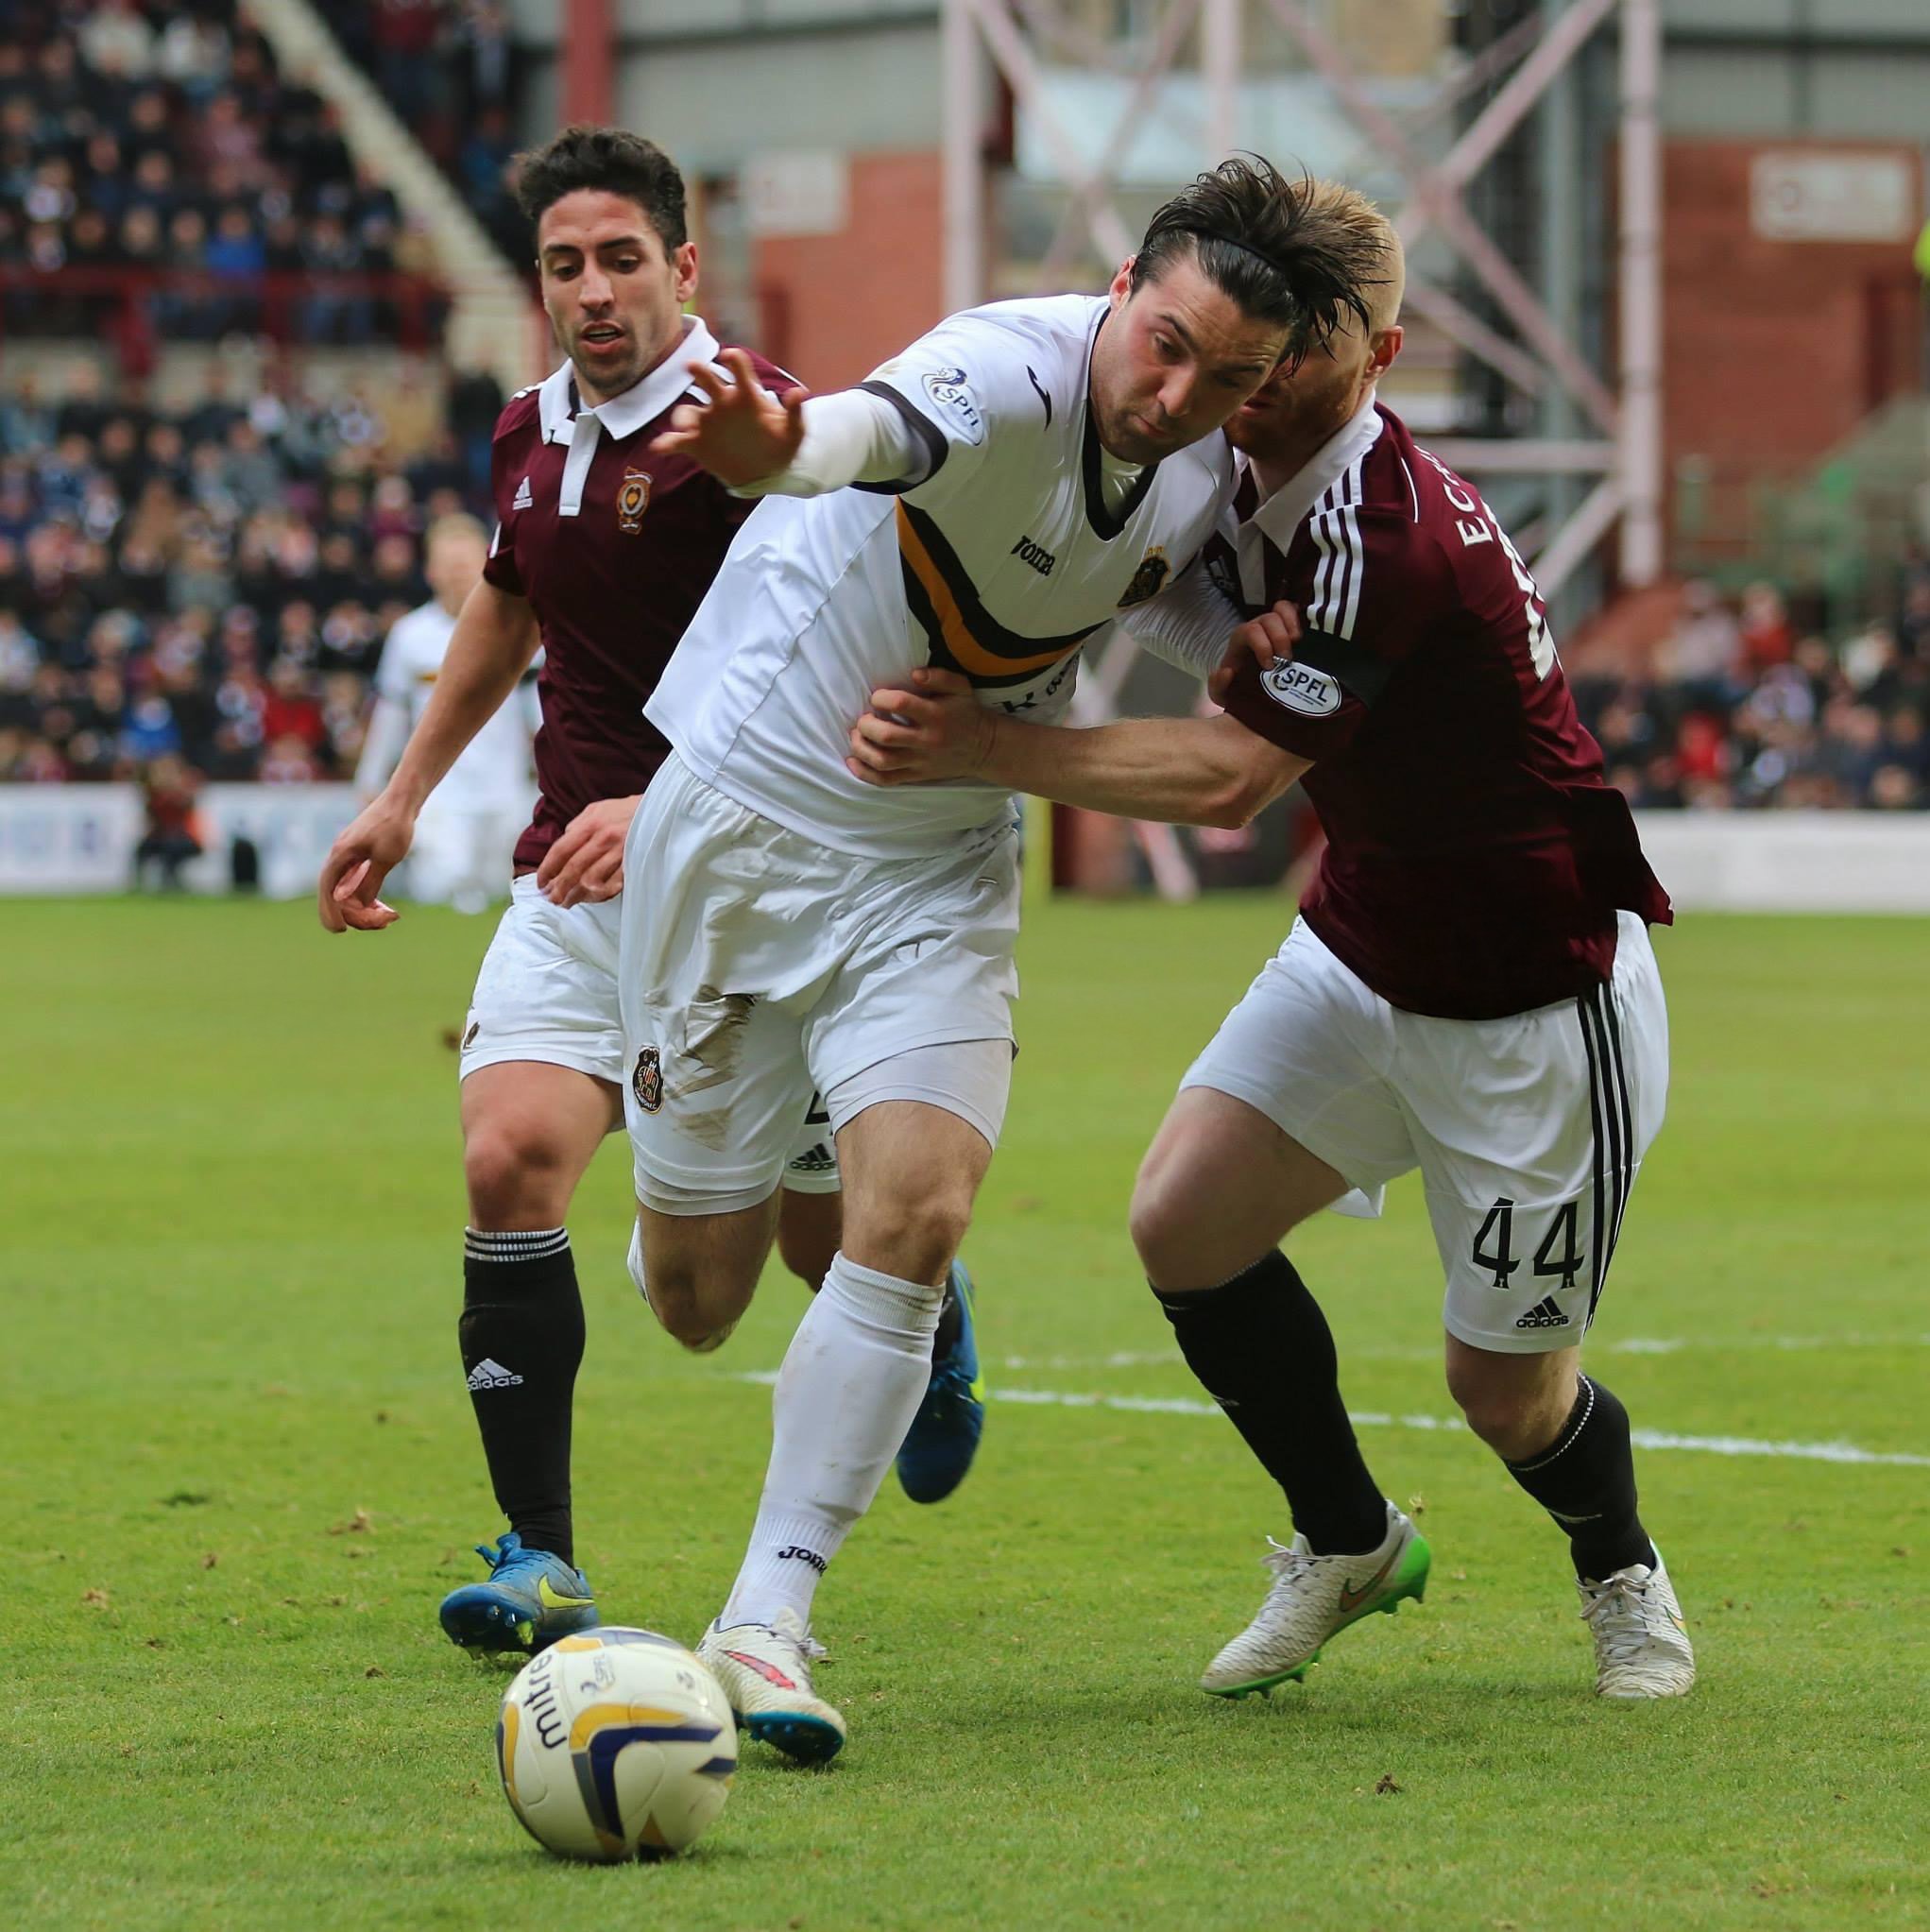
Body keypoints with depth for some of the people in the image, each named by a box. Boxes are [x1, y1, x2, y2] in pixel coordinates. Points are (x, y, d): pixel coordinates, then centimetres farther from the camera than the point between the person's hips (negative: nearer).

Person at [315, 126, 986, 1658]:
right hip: (575, 888, 5)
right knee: (510, 1162, -18)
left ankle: (935, 1333, 47)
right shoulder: (533, 435, 8)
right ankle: (541, 1561, -16)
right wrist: (402, 801, 30)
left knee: (823, 1234, 8)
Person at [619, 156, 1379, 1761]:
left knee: (915, 1216, -18)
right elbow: (883, 428, -53)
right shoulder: (1015, 371, -28)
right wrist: (788, 449, -76)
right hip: (741, 822, -4)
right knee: (694, 1285, 4)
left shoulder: (1209, 484, -6)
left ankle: (767, 1619, -9)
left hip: (937, 870, 4)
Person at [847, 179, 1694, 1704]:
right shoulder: (1244, 492, -3)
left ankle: (1623, 1574, 35)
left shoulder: (1387, 537, -30)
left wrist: (983, 750, -33)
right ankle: (1348, 1543, 17)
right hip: (1364, 953, 8)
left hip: (1539, 999, -8)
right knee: (1186, 1223, -7)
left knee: (1505, 1389, 0)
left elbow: (1230, 778, -33)